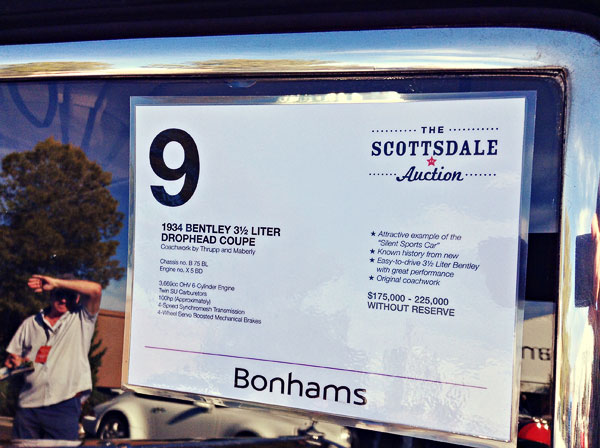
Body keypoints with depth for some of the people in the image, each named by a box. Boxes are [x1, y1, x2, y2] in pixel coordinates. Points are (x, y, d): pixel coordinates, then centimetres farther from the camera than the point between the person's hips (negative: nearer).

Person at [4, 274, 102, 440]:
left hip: (64, 406, -3)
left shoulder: (82, 319, 6)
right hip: (28, 405, 3)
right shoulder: (30, 323, 17)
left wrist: (55, 282, -7)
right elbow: (11, 359, 20)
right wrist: (14, 362, -6)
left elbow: (96, 289, -11)